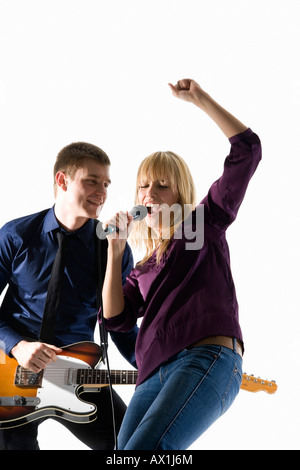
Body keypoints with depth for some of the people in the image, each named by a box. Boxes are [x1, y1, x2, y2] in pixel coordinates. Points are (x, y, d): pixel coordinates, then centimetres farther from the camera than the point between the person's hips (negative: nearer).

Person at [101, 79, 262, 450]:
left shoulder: (205, 223, 15)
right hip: (154, 374, 7)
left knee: (143, 449, -29)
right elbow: (116, 319, 13)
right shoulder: (143, 267, 28)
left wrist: (198, 97, 8)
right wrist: (115, 252, 8)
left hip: (208, 357, -6)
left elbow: (247, 148, 7)